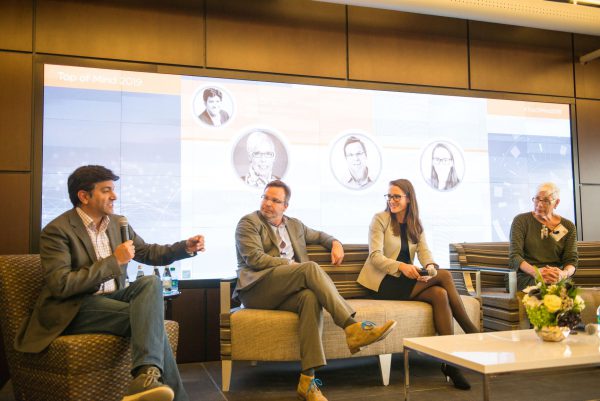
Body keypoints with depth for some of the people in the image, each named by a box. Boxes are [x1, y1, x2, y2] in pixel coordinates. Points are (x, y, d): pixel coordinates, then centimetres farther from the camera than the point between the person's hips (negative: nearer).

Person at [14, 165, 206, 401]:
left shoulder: (117, 223, 9)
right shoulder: (56, 231, -12)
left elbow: (148, 253, 20)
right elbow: (60, 285, -21)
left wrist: (186, 247, 4)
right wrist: (113, 261, -21)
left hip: (110, 299, 6)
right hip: (73, 309, -6)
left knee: (151, 282, -25)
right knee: (149, 315, -25)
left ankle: (146, 376, -37)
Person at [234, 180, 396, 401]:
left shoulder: (294, 224, 25)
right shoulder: (248, 222, 6)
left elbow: (318, 235, 39)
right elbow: (254, 258, -7)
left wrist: (335, 243, 16)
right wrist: (290, 264, -11)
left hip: (284, 291, 5)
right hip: (257, 288, -5)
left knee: (311, 297, -34)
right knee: (311, 267, -30)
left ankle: (307, 380, -36)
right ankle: (352, 327, -39)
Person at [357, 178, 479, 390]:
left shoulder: (415, 224, 15)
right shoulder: (380, 219, -2)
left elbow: (425, 251, 1)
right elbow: (375, 257, -12)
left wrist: (430, 267, -24)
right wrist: (401, 267, -30)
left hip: (408, 281, 5)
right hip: (385, 284, -5)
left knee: (440, 294, -27)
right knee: (445, 276, -22)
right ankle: (473, 332, -16)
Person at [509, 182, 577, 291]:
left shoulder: (568, 227, 11)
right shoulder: (521, 221, 3)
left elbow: (571, 260, 5)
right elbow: (514, 255, -7)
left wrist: (564, 273, -21)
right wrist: (535, 272, -27)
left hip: (557, 280, 3)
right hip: (526, 277, -3)